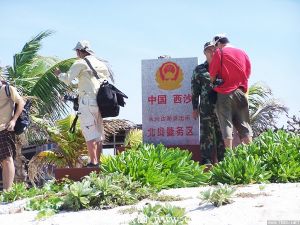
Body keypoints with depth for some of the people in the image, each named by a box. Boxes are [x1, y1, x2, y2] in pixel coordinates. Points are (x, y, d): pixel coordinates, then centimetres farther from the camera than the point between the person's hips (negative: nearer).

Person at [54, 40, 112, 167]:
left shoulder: (81, 63, -4)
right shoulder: (102, 64, 16)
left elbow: (67, 79, -6)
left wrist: (59, 74, 12)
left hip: (87, 101, -7)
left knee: (89, 133, -8)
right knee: (98, 133, 10)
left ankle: (93, 162, -13)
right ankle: (97, 161, 11)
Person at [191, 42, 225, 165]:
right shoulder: (199, 70, 12)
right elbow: (195, 90, 9)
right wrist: (195, 108, 2)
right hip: (206, 108, -1)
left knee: (222, 135, 1)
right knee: (207, 136, -5)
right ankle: (206, 162, -6)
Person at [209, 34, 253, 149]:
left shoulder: (220, 52, -1)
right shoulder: (243, 53, 12)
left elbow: (212, 75, -2)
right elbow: (248, 73, 14)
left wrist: (213, 83, 16)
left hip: (224, 93, -4)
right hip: (240, 92, 4)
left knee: (226, 125, -3)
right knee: (244, 126, 5)